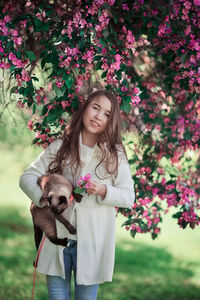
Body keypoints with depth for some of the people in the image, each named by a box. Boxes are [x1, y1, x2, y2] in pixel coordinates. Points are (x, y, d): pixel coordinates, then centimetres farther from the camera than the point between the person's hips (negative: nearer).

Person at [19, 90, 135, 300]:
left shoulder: (115, 155, 1)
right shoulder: (60, 147, 4)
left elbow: (128, 197, 1)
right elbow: (27, 177, 2)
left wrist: (103, 191, -18)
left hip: (92, 243, -1)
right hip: (57, 238, 1)